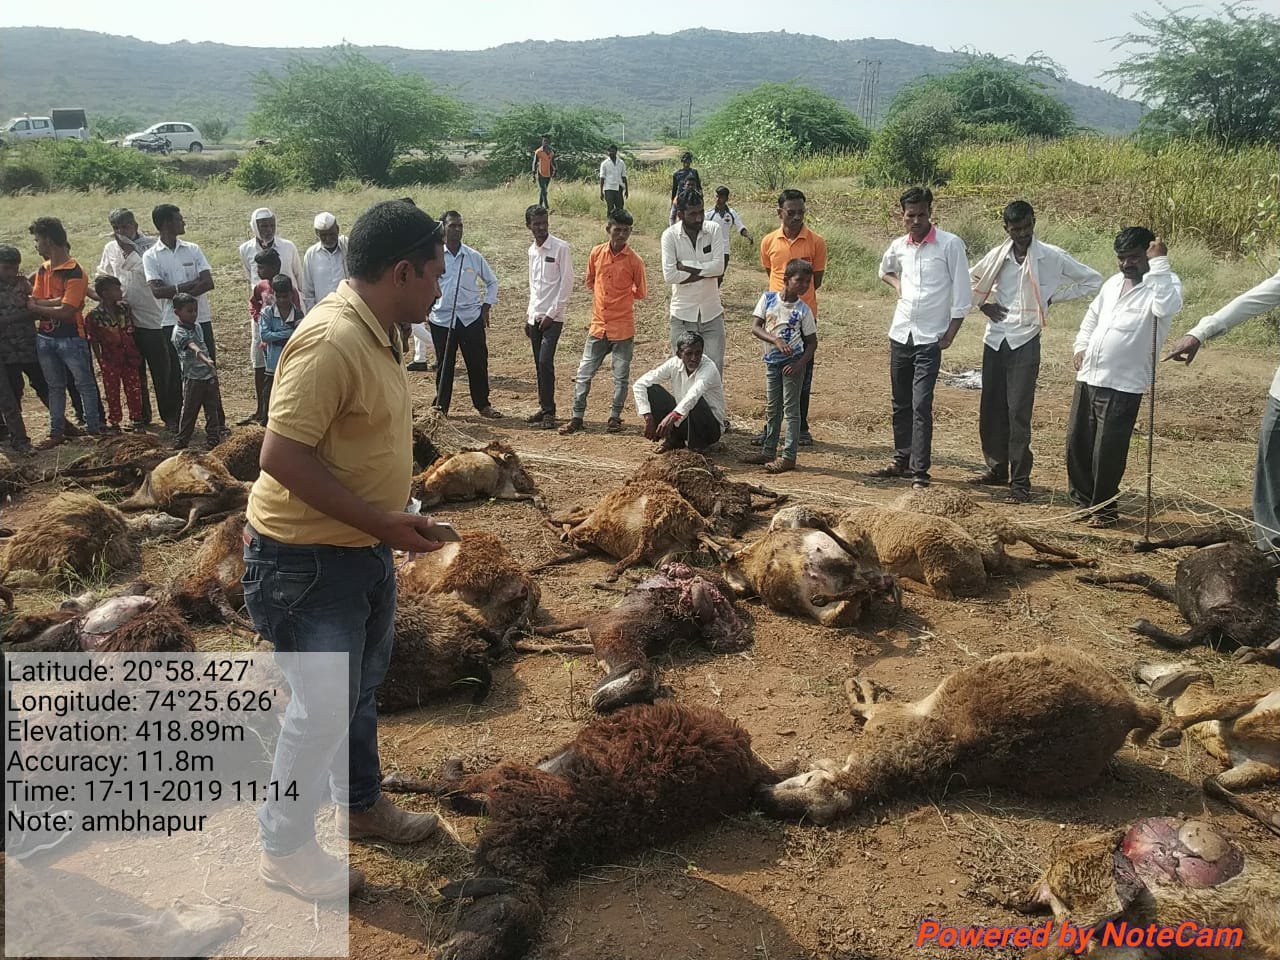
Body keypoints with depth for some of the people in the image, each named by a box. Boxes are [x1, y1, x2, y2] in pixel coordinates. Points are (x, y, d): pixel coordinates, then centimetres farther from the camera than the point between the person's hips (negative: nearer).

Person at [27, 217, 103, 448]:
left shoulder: (75, 273, -15)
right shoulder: (43, 270, 9)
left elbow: (66, 311, -20)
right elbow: (33, 302, 1)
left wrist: (37, 306, -7)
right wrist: (54, 302, -18)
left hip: (70, 338, -7)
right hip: (44, 338, 7)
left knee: (84, 384, 4)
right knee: (55, 387, 14)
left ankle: (94, 428, 13)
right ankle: (56, 432, 21)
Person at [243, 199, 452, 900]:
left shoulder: (375, 333, 5)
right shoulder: (331, 341, -26)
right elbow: (282, 456, -28)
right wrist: (381, 521, -26)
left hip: (362, 547, 10)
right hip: (306, 558, -10)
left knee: (362, 686, 23)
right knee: (323, 708, 2)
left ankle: (360, 804, 44)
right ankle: (285, 849, 24)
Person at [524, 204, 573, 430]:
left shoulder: (560, 247, -8)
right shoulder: (532, 250, 12)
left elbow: (567, 282, -10)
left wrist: (551, 314, -13)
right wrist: (529, 315, 16)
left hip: (553, 317, -6)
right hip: (535, 317, 6)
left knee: (546, 362, -14)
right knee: (539, 364, 9)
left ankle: (549, 411, -8)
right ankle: (544, 408, 18)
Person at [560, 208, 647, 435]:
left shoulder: (634, 260, -8)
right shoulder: (597, 252, 1)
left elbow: (641, 293, 2)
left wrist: (621, 297, 7)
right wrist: (607, 296, 10)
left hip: (622, 327, -3)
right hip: (598, 325, 3)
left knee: (621, 376, 7)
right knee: (583, 374, 6)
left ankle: (615, 417, 21)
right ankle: (577, 417, 17)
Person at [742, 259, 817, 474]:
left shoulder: (803, 309, -7)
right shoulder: (768, 298, -2)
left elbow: (812, 342, -4)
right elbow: (755, 327, -8)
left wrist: (799, 364, -18)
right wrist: (776, 340, -23)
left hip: (792, 362, -4)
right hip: (772, 361, 4)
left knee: (791, 408, -2)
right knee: (771, 408, 13)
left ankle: (789, 456, 1)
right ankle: (769, 451, 23)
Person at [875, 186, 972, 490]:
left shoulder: (950, 244, -9)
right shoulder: (898, 246, 7)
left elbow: (962, 293, -7)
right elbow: (884, 269, 30)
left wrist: (950, 334, -10)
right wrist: (896, 283, 9)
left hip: (930, 338, -5)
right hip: (900, 334, 6)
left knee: (921, 405, -10)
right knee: (900, 404, 12)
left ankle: (920, 470, -4)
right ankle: (902, 461, 24)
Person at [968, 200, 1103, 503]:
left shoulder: (1052, 257, -5)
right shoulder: (998, 256, 5)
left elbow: (1094, 280, 1)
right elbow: (971, 279, 23)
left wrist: (1053, 296, -4)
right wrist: (982, 305, 7)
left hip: (1024, 343, -4)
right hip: (994, 340, 4)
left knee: (1018, 413, -6)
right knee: (990, 409, 9)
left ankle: (1020, 482, 0)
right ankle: (997, 469, 25)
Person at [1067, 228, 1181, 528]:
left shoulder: (1165, 283, -5)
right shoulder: (1113, 283, 15)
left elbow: (1166, 306, -28)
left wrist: (1159, 263, -22)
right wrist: (1081, 346, 11)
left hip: (1123, 385, -7)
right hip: (1088, 377, 7)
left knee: (1108, 450, -2)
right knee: (1077, 443, 11)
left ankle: (1104, 507, 16)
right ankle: (1084, 501, 27)